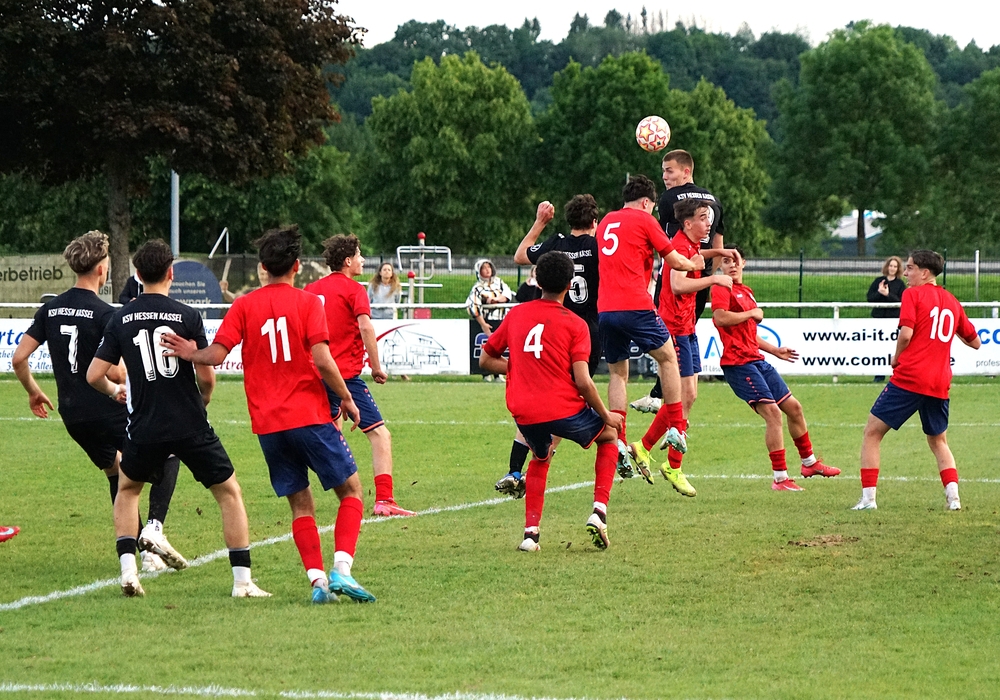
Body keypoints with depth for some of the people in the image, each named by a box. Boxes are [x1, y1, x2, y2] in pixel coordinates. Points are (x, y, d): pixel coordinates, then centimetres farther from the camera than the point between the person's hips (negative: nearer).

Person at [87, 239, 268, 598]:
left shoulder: (121, 319, 0)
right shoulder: (186, 316, -8)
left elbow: (94, 375, 0)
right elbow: (207, 376, -10)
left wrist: (113, 390, 23)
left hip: (145, 427, 3)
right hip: (191, 426, -3)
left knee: (127, 489, 27)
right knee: (229, 492, 12)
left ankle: (128, 570, 12)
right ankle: (242, 581, 5)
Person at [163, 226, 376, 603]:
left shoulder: (244, 306, 4)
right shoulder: (307, 303, -3)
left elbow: (217, 354, -5)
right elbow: (322, 360, -12)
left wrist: (190, 354, 15)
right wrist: (346, 398, 0)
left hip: (267, 424, 3)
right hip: (310, 416, -3)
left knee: (300, 504, 10)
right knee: (351, 490, 7)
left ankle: (318, 580, -4)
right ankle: (341, 569, -11)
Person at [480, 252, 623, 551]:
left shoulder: (516, 314, 8)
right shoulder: (575, 324, -4)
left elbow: (486, 360, 15)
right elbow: (582, 381, -11)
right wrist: (607, 416, 2)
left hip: (523, 412, 4)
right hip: (564, 410, -3)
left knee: (540, 458, 33)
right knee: (609, 436, 25)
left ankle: (530, 532, 17)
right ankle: (599, 512, 9)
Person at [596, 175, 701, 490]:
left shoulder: (606, 222, 18)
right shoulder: (644, 220, 0)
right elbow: (674, 261, 6)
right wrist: (693, 264, 25)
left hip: (605, 308, 6)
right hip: (636, 307, -5)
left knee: (618, 373, 11)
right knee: (668, 358, 12)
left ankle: (618, 442, 1)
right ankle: (675, 426, 9)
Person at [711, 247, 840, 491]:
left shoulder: (745, 292, 21)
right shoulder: (722, 289, -7)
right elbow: (720, 317, -26)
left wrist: (775, 350, 29)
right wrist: (752, 313, -15)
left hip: (757, 361, 9)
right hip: (738, 363, -9)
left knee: (793, 407, 15)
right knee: (772, 411, -17)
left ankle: (809, 462, 33)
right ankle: (780, 478, -14)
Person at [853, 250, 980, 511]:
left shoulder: (913, 294, -2)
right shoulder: (952, 302, 15)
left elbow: (906, 333, -14)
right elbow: (975, 342, 22)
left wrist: (895, 360, 3)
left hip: (909, 377, -6)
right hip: (940, 384, 6)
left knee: (872, 433, 4)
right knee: (938, 441, 23)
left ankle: (868, 497, -5)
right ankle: (953, 497, 5)